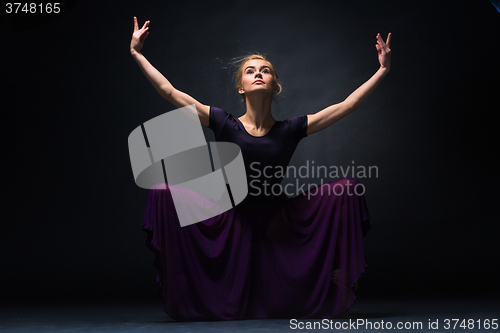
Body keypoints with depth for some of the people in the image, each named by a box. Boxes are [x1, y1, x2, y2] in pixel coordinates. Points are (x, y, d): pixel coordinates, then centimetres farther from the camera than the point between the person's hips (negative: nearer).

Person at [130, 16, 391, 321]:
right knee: (164, 193, -18)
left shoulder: (290, 130, -4)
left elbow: (348, 105, -2)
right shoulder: (226, 125, -6)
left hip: (278, 227, 1)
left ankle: (331, 295, 1)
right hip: (231, 225, -1)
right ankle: (183, 291, -3)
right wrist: (137, 53, -5)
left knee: (347, 188, -12)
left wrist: (383, 70, -3)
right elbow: (169, 91, -5)